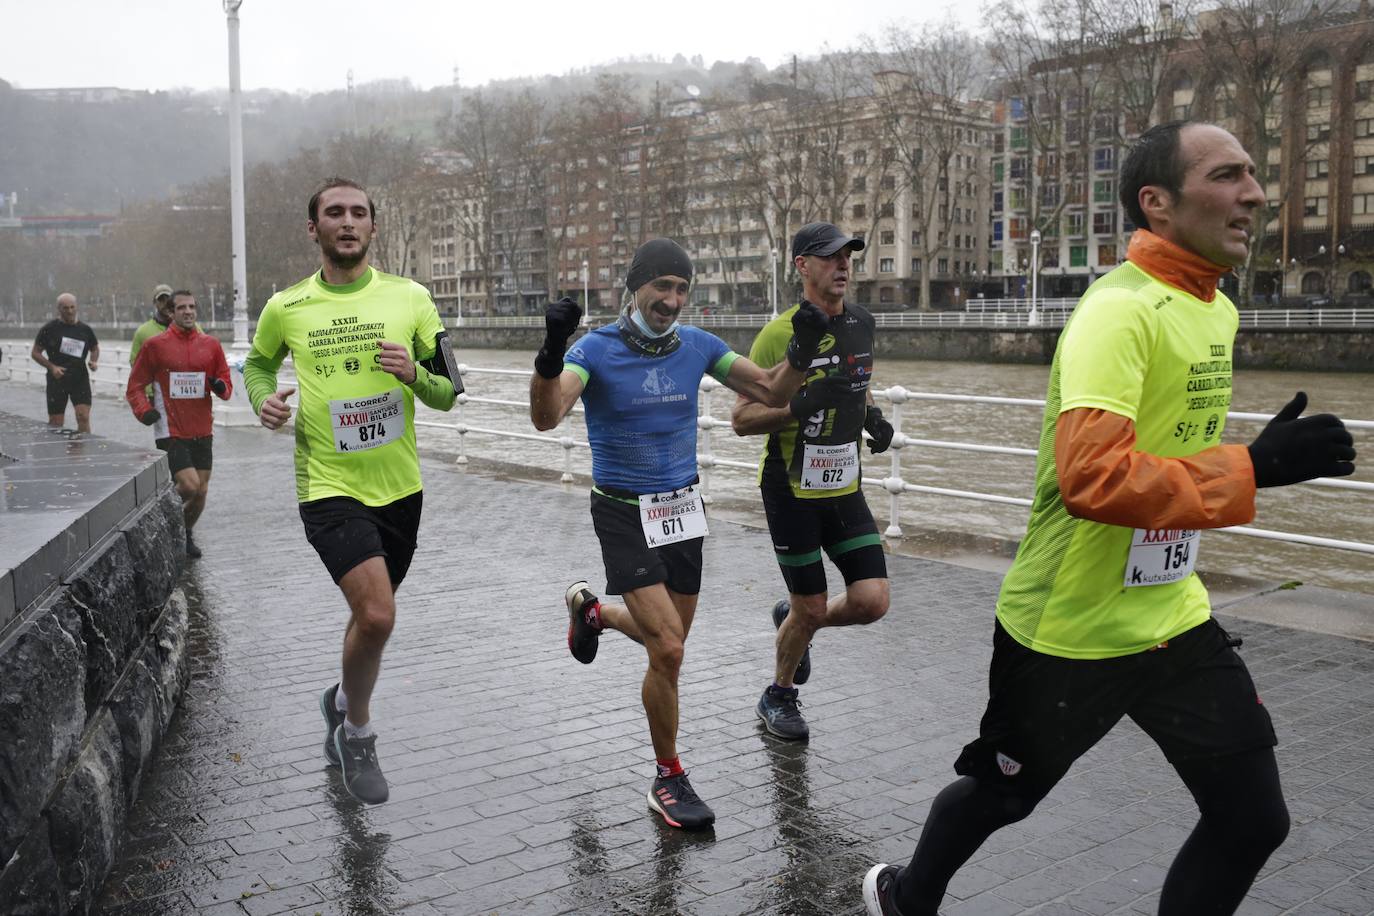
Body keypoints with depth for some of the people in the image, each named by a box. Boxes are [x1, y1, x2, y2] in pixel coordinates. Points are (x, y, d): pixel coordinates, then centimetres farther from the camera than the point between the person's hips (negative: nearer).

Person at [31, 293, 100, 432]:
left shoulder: (85, 329, 6)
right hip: (57, 380, -1)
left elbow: (95, 348, 22)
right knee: (55, 424, 5)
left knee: (84, 418, -12)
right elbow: (35, 353, 2)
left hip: (80, 379, 1)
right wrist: (52, 367, -12)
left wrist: (93, 361, 1)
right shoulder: (49, 329, -2)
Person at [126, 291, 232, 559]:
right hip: (170, 431, -4)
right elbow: (135, 386, 2)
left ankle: (186, 535, 32)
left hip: (202, 431, 4)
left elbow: (226, 381, 14)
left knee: (201, 492, 7)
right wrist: (144, 411, -15)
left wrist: (221, 386, -9)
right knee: (190, 486, -15)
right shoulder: (155, 345, -2)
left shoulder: (211, 345, 7)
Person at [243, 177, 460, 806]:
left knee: (371, 615, 18)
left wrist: (413, 373, -18)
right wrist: (263, 401, -3)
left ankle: (342, 702, 49)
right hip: (329, 485, -3)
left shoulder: (410, 298, -1)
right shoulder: (286, 308, -1)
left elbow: (448, 393, 3)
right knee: (377, 615, -18)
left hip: (399, 487, 3)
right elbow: (258, 363, 19)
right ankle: (358, 732, 9)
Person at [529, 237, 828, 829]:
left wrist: (801, 352, -15)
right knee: (668, 650, -14)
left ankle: (590, 610, 49)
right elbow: (546, 417, -29)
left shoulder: (697, 346, 0)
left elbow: (771, 392, 4)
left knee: (667, 641, 17)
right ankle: (669, 780, 7)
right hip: (624, 514, -5)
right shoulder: (597, 349, -14)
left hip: (682, 510, 5)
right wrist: (551, 354, -46)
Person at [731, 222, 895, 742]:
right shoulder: (778, 334, -14)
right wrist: (802, 405, -27)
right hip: (792, 491, -5)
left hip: (845, 488, 5)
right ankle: (778, 696, 31)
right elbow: (741, 419, -12)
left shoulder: (861, 324, 4)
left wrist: (872, 416, 2)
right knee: (810, 607, 3)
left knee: (871, 601, -3)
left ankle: (792, 622, 29)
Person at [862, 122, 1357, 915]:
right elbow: (1090, 478, -36)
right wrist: (1253, 467, -34)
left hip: (1173, 617, 7)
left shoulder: (1217, 310, 5)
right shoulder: (1120, 310, -23)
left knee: (1253, 821, 8)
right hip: (1069, 631, -7)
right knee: (1000, 796, 16)